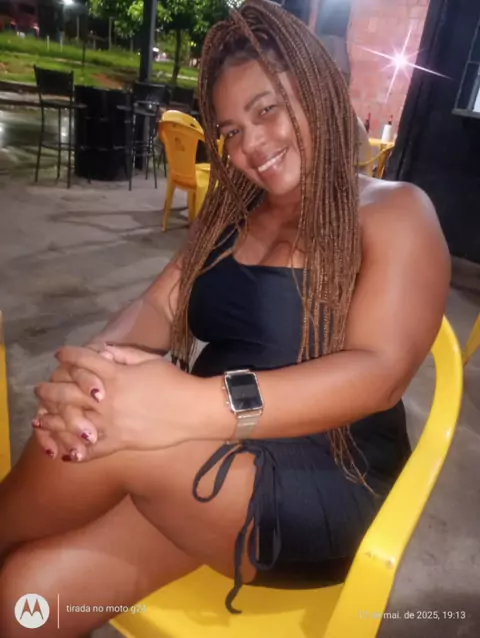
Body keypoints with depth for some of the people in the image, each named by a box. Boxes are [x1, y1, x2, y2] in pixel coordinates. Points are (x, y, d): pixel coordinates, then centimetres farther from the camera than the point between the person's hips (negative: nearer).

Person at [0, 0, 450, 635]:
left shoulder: (395, 213, -6)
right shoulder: (232, 210, 10)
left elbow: (378, 373, -19)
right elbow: (158, 308, 1)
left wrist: (195, 404, -33)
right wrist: (94, 365, -22)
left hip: (322, 491, -3)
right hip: (206, 467, 4)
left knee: (113, 443, -26)